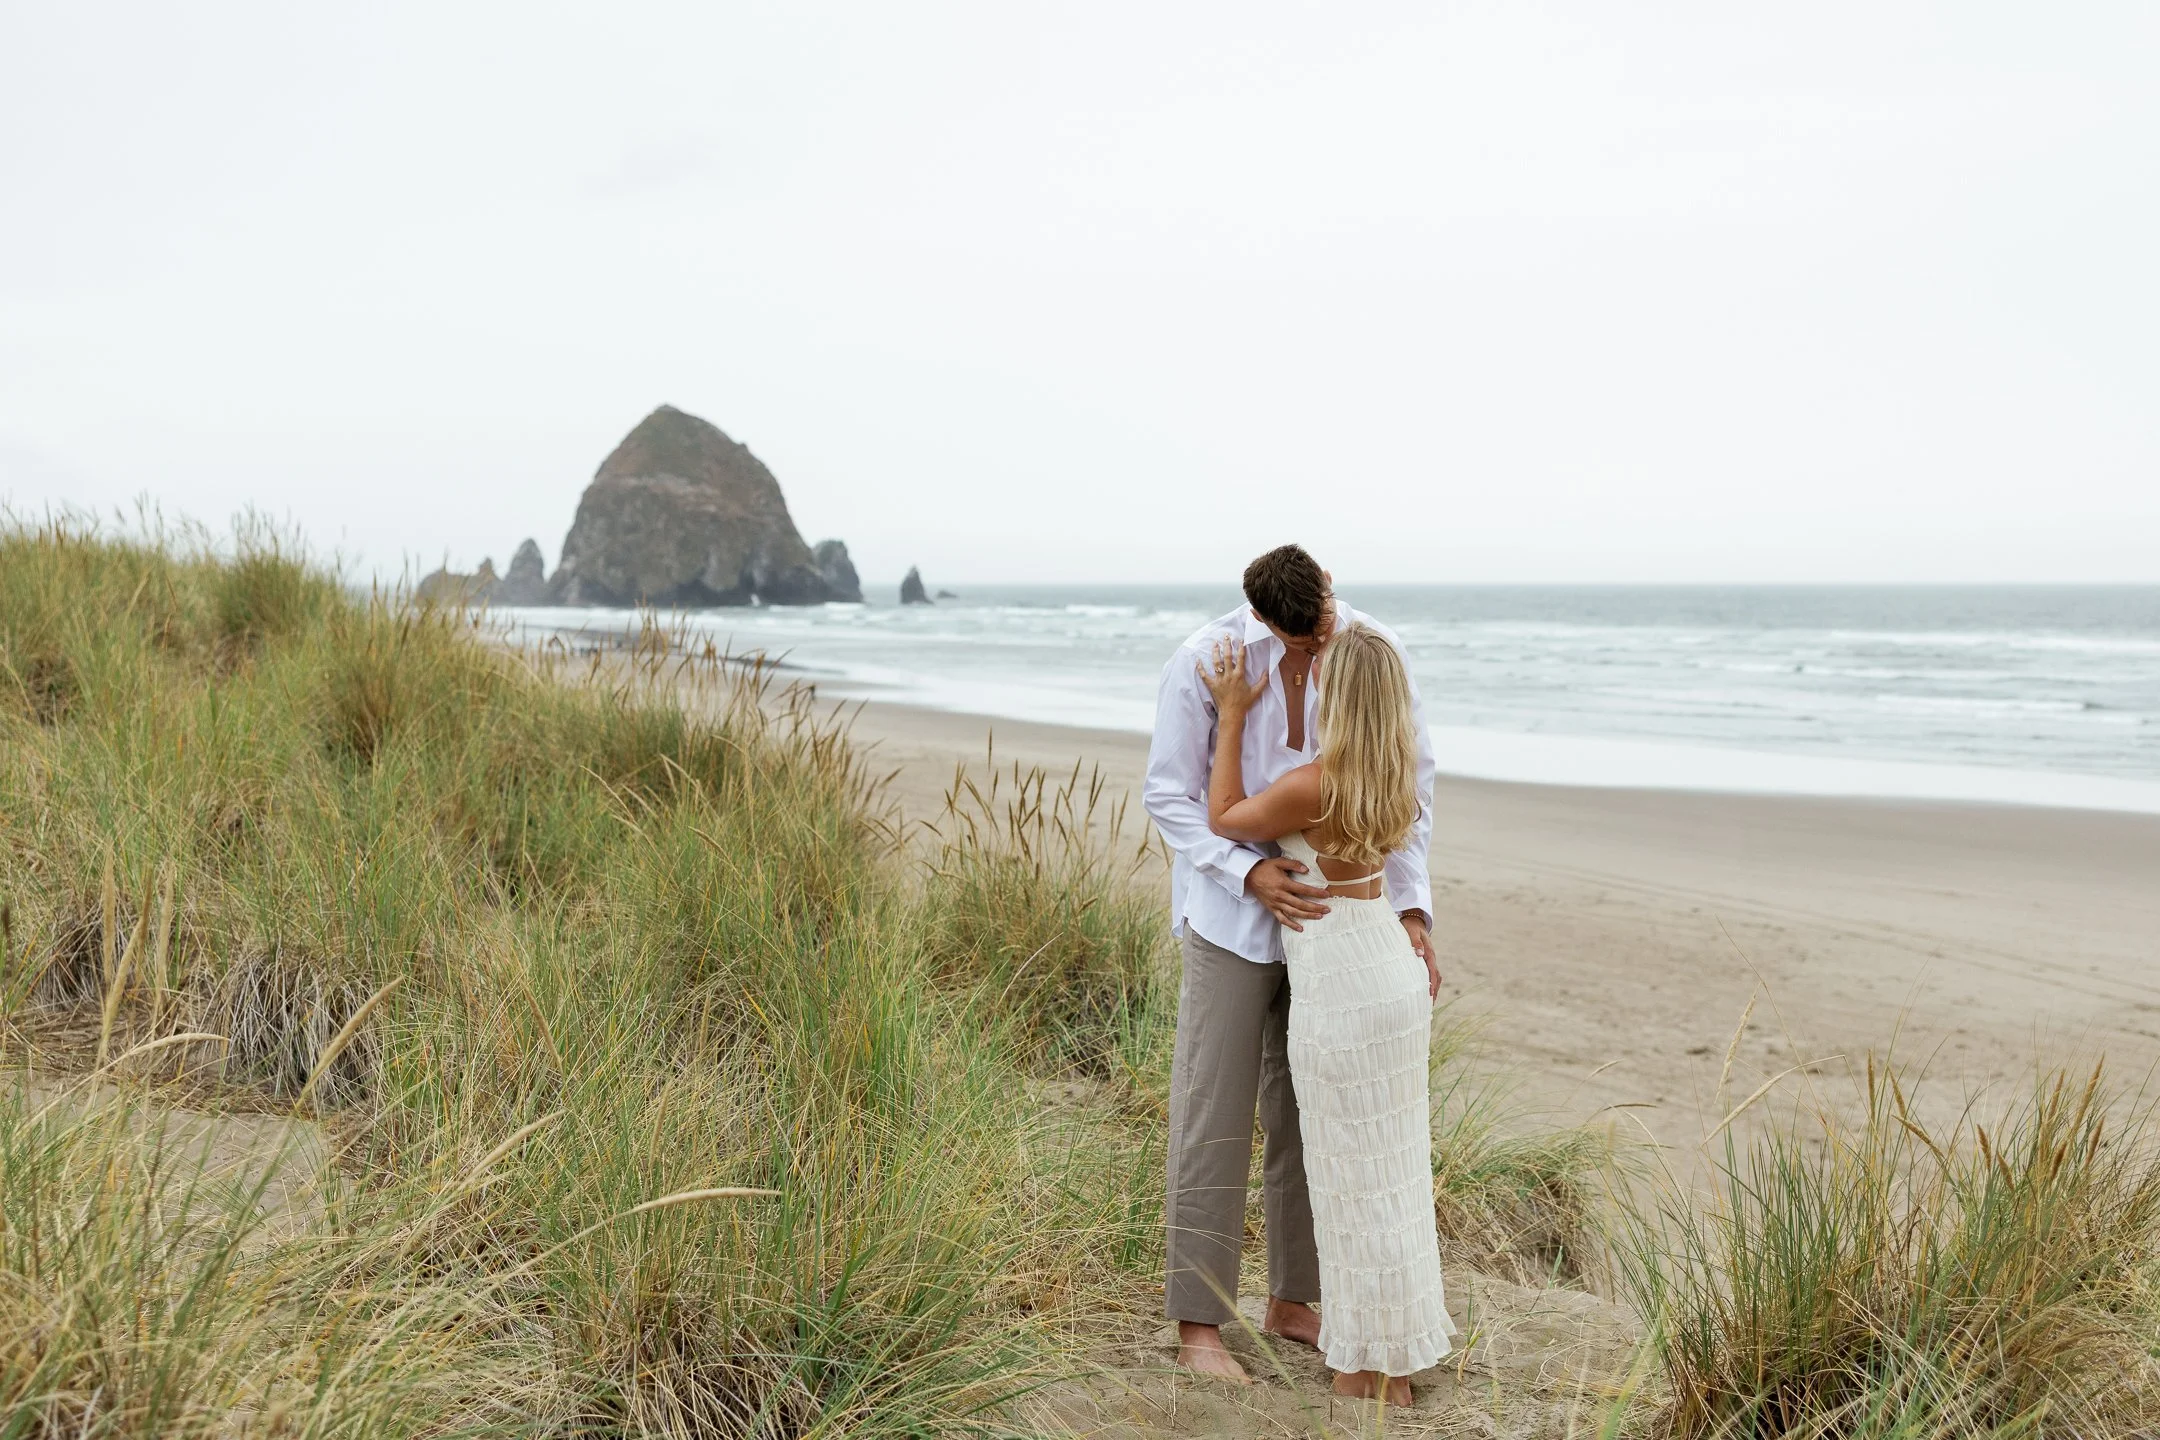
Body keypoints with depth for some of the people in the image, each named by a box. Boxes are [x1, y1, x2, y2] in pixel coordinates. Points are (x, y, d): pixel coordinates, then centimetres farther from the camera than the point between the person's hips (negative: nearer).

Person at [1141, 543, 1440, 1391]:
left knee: (1306, 1112, 11)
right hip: (1231, 916, -4)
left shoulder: (1372, 650, -9)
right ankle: (1198, 1326, 7)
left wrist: (1411, 904, -14)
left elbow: (1412, 778, -3)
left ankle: (1291, 1301, 25)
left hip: (1323, 910, 4)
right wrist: (1251, 875, -29)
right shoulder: (1204, 662, -20)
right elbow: (1167, 798, -13)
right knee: (1213, 1120, -3)